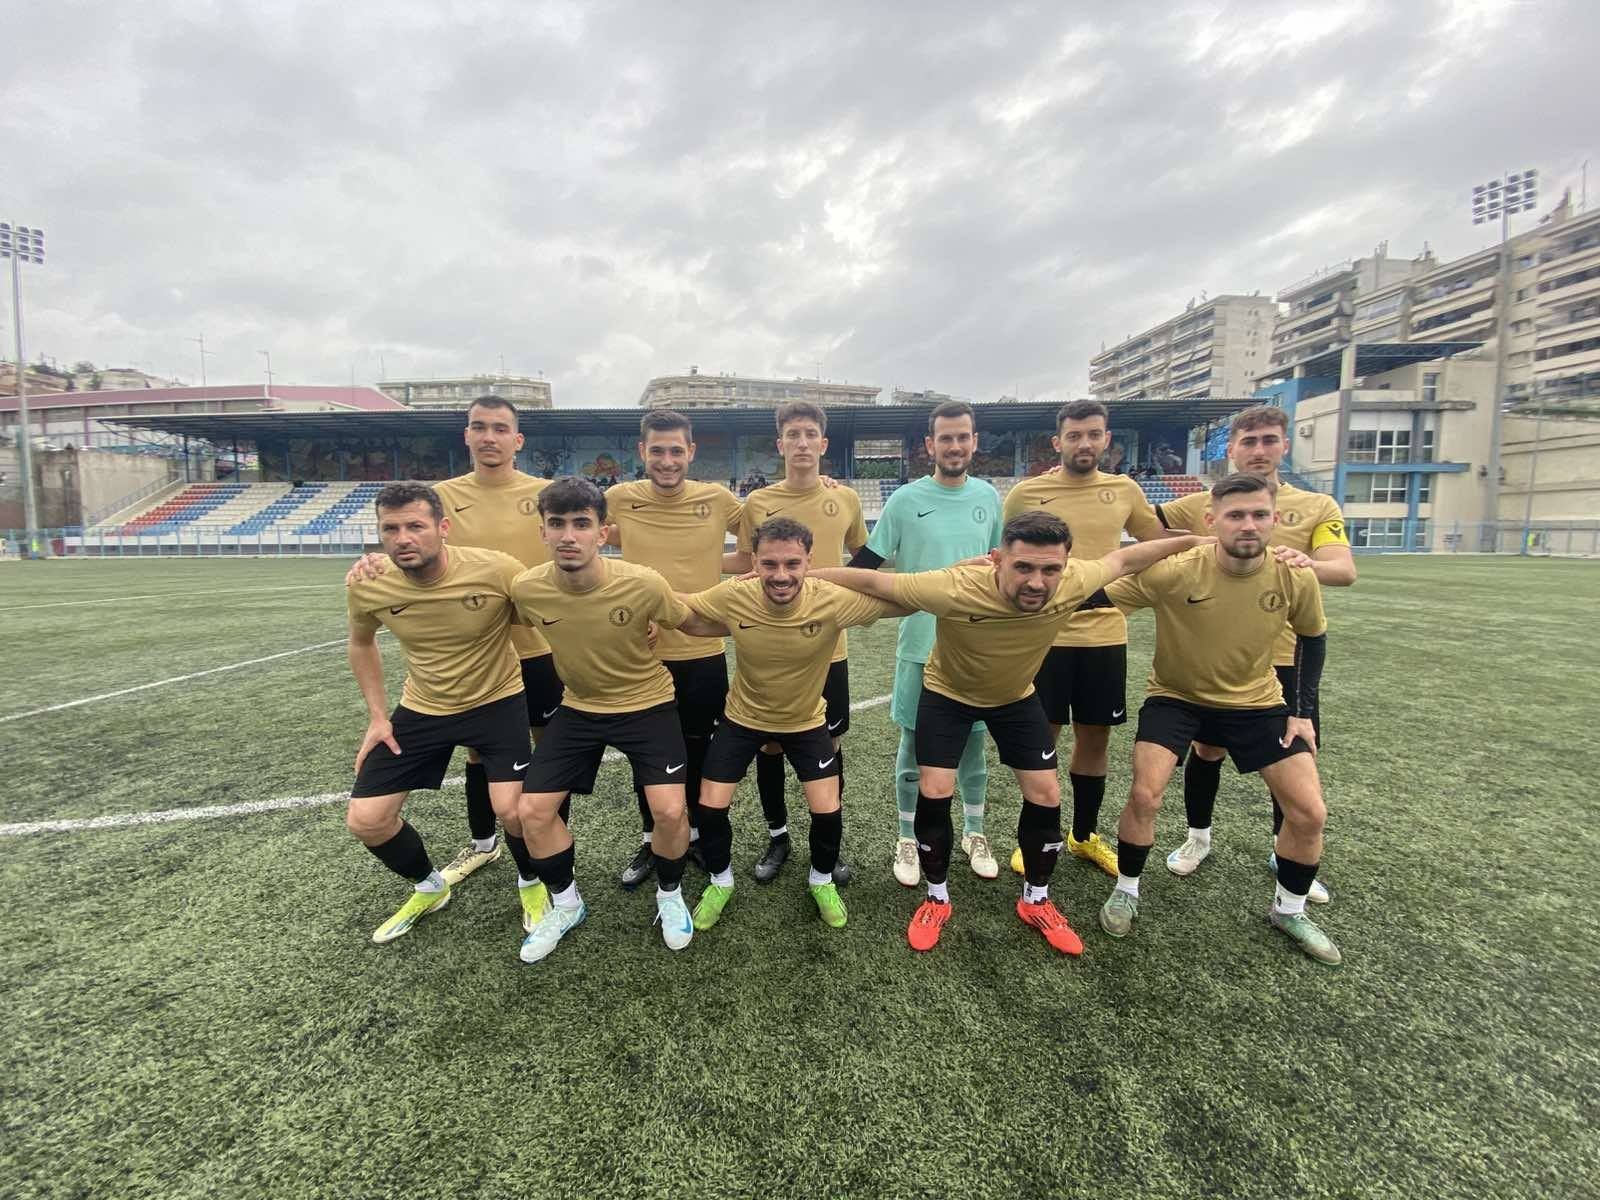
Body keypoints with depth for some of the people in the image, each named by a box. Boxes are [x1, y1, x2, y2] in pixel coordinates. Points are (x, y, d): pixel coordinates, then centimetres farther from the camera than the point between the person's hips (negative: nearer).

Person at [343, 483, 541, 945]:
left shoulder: (495, 569, -28)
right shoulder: (366, 585, -15)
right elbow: (361, 643, 8)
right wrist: (377, 715, 3)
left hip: (499, 701, -3)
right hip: (422, 708, 4)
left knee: (511, 808, -16)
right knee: (364, 821, 2)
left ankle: (532, 882, 20)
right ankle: (428, 887, 32)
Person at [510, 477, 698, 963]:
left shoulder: (644, 584, -28)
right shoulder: (526, 589, -19)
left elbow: (689, 623, -5)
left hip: (647, 704, -3)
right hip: (578, 708, 3)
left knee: (670, 812, -13)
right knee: (532, 811, 0)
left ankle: (670, 896, 22)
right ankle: (566, 904, 29)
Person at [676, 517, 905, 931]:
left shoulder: (834, 601, -31)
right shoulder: (731, 597, -28)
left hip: (806, 720, 0)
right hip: (743, 717, 1)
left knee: (827, 811, -1)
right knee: (710, 807, 2)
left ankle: (822, 880, 33)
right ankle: (720, 881, 34)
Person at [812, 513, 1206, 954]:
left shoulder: (1073, 583, -31)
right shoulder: (955, 589, -42)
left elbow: (1123, 559, -9)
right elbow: (871, 581, -32)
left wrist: (1196, 542, 5)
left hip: (1016, 695, 3)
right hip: (948, 692, -3)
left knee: (1046, 796, 3)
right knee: (934, 793, -6)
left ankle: (1036, 901, 29)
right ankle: (937, 898, 22)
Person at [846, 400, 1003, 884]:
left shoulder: (988, 497, 3)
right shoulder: (905, 500, -8)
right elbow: (866, 563, -3)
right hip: (921, 645, -3)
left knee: (972, 740, 15)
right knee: (915, 744, 9)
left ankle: (974, 833, 36)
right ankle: (907, 840, 27)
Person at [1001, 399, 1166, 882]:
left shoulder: (1125, 490, 5)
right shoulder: (1025, 493, -4)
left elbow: (1160, 542, 19)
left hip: (1105, 635, 3)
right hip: (1045, 635, -3)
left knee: (1095, 737, 14)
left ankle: (1085, 835, 34)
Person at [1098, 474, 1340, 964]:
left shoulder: (1296, 578, -16)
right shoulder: (1173, 572, -28)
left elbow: (1313, 638, 4)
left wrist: (1303, 712, 1)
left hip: (1257, 701, 3)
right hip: (1176, 696, -3)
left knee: (1310, 811, 0)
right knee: (1144, 795, -16)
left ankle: (1289, 911, 29)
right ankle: (1126, 893, 12)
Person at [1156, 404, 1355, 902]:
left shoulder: (1318, 506, 0)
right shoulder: (1202, 504, 0)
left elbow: (1345, 571, -13)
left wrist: (1303, 564, -33)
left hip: (1287, 656, 1)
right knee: (1207, 748, 10)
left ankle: (1285, 853, 35)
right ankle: (1198, 837, 33)